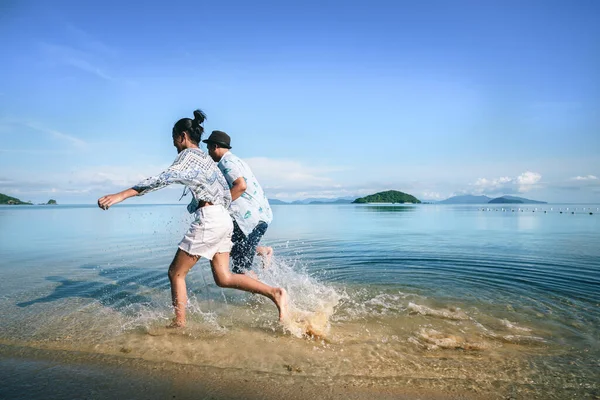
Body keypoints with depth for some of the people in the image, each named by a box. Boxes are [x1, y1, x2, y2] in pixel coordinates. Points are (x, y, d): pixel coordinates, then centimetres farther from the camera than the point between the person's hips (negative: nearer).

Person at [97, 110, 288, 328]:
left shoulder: (189, 154, -4)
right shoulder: (205, 157, 23)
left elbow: (165, 178, -23)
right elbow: (226, 193, 25)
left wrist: (121, 195, -28)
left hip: (208, 220, -9)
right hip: (222, 219, 9)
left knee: (175, 273, 4)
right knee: (223, 278, 9)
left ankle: (179, 323, 10)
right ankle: (275, 293, 2)